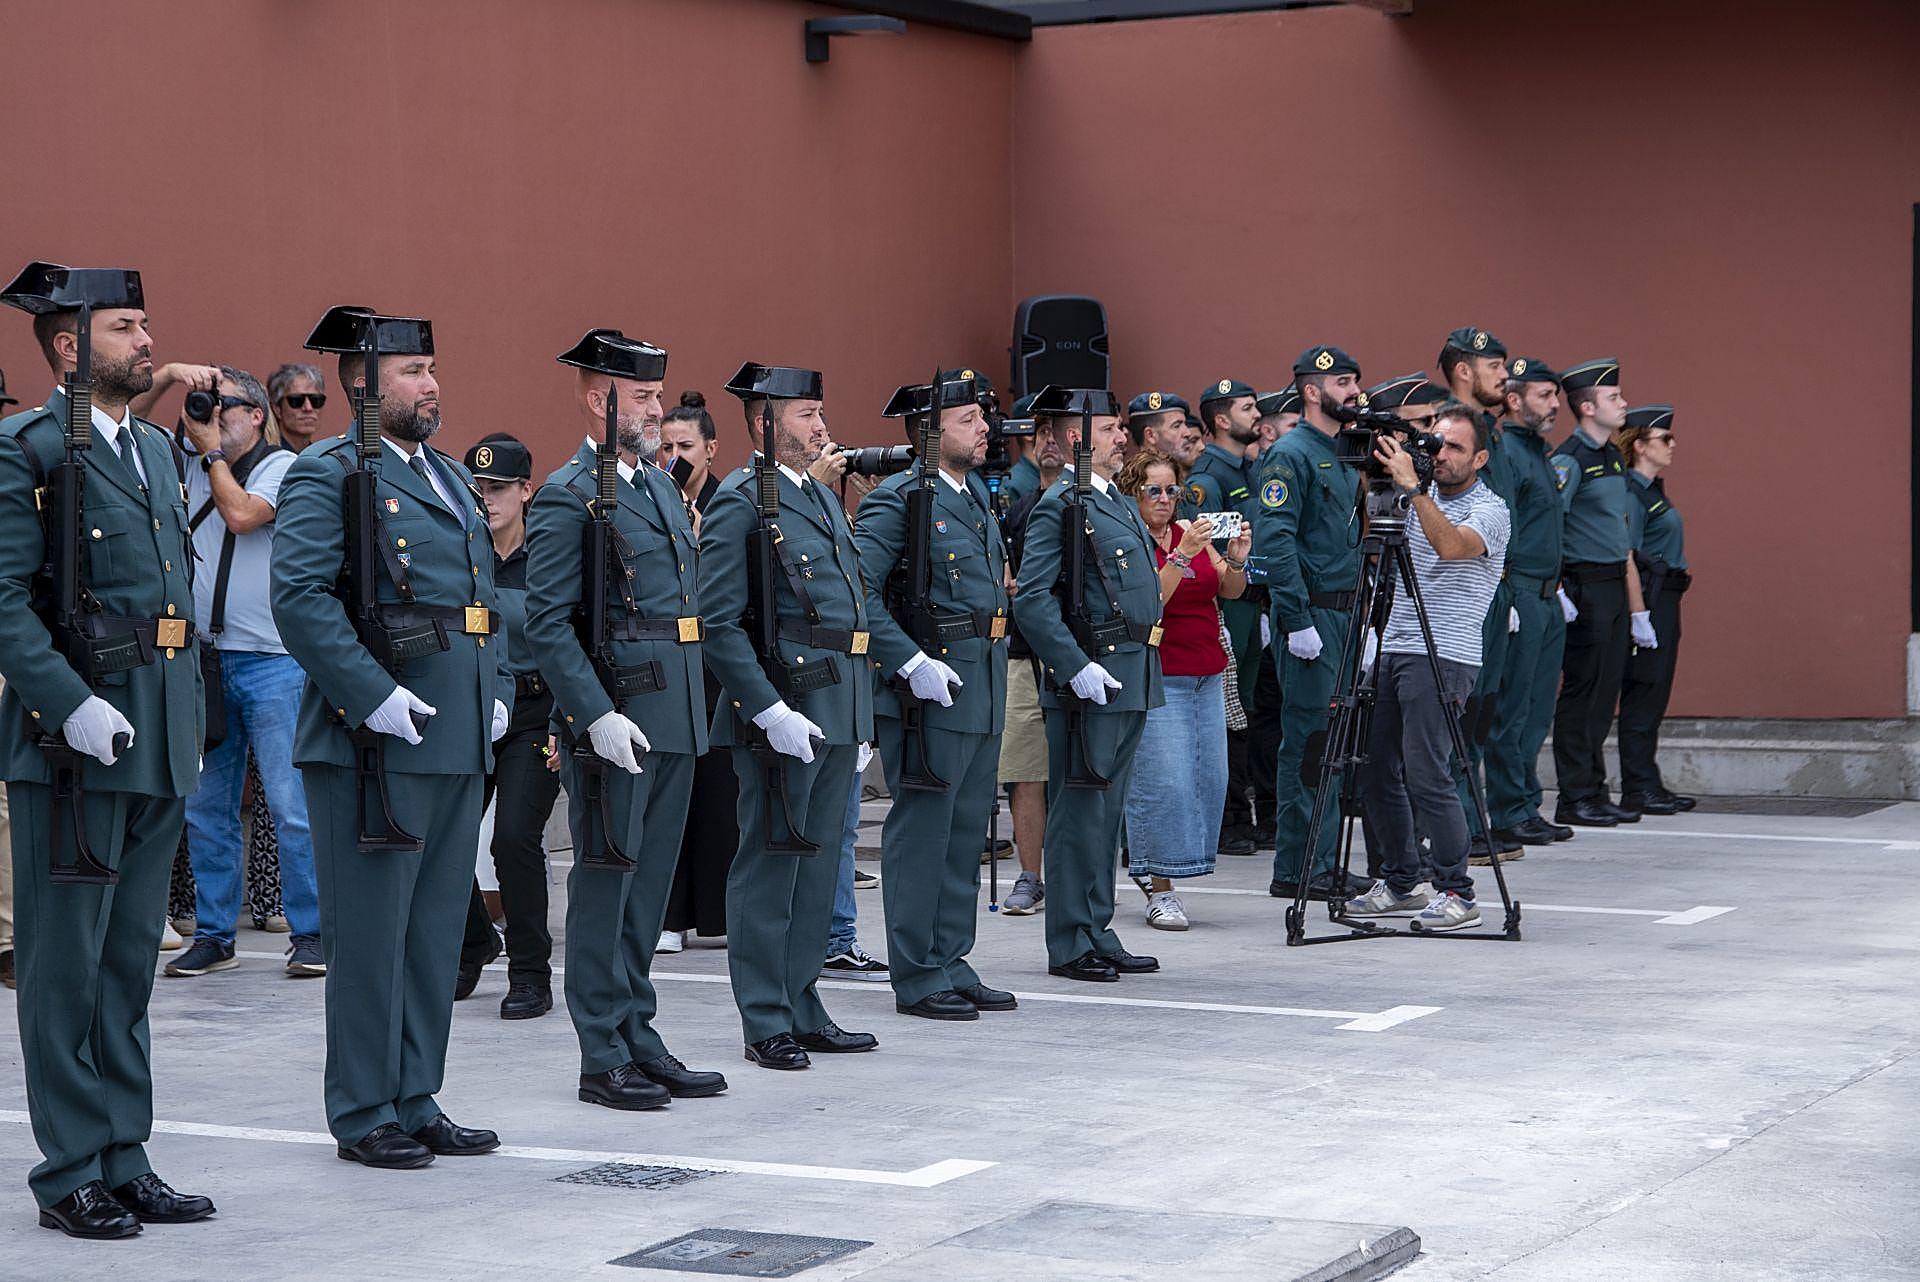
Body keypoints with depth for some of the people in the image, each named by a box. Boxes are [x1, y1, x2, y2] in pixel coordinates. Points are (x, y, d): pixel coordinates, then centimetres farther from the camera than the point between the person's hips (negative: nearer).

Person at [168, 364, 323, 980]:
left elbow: (241, 514, -17)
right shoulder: (192, 464, 14)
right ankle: (213, 935, 14)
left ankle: (309, 932, 2)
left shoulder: (284, 466, -1)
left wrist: (211, 448, -5)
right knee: (205, 808, 8)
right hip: (205, 660, 6)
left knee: (290, 806, -5)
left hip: (273, 663, -6)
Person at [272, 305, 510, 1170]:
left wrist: (495, 692, 10)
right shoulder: (326, 476, -7)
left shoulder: (450, 476, 19)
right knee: (370, 930, -2)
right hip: (372, 742, -8)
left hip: (459, 742, 8)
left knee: (436, 930, 13)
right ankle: (363, 1115, 6)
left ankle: (417, 1104, 22)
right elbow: (300, 596, -18)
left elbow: (485, 595, 23)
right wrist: (372, 699, -22)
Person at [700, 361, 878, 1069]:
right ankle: (766, 1023, 5)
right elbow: (718, 623, -16)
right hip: (783, 706, -9)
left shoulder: (823, 499, 18)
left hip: (838, 710, 9)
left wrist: (860, 720, 19)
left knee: (818, 859, 13)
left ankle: (804, 1010, 21)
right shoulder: (740, 501, -9)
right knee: (771, 861, -2)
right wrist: (769, 710, -21)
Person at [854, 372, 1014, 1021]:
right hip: (928, 691, -9)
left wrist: (993, 657, 18)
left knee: (966, 833, 13)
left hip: (983, 689, 9)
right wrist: (910, 663, -23)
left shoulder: (977, 495, 15)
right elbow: (858, 592, -19)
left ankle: (952, 963, 21)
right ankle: (917, 978, 4)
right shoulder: (897, 500, -11)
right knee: (922, 832, -2)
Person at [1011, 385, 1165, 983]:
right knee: (1080, 812, -4)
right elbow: (1032, 599, -18)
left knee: (1107, 813, 12)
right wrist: (1077, 667, -22)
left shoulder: (1121, 503, 18)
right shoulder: (1059, 506, -11)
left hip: (1133, 681, 9)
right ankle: (1070, 946, 0)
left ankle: (1099, 937, 18)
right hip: (1088, 683, -9)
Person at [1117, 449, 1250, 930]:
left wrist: (1236, 561, -11)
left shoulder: (1191, 533, 14)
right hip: (1157, 676, -7)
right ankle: (1160, 890, -5)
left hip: (1208, 675, 7)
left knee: (1209, 778, 2)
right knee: (1164, 781, -11)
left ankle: (1174, 870, 14)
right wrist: (1180, 557, -27)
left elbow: (1230, 591, 8)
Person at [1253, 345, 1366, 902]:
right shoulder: (1290, 454, -11)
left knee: (1333, 740, 10)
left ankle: (1322, 863, 15)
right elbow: (1275, 541, -19)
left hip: (1345, 612, 9)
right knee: (1307, 740, -7)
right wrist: (1296, 620, -23)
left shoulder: (1344, 454, 18)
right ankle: (1296, 871, -4)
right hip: (1311, 612, -9)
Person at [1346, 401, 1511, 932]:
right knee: (1376, 772, 7)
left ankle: (1457, 893, -6)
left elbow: (1451, 545, -25)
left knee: (1426, 774, -14)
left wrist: (1412, 487, -31)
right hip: (1393, 649, 7)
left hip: (1443, 656, -7)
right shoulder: (1422, 501, 15)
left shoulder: (1489, 510, -6)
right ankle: (1399, 883, 20)